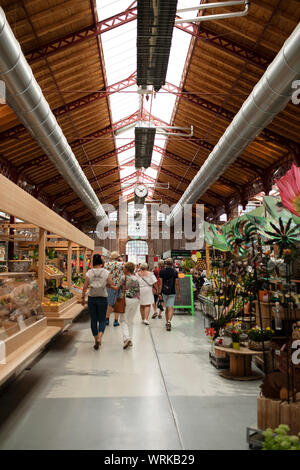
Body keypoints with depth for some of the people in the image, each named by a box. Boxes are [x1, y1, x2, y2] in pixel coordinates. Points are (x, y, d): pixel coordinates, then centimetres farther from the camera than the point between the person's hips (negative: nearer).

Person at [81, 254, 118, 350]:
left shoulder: (89, 273, -5)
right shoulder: (106, 273, -7)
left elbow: (85, 287, -5)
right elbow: (113, 286, -5)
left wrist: (83, 298, 6)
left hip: (91, 298, 1)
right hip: (102, 299, -1)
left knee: (93, 320, 13)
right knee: (102, 320, 11)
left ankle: (96, 341, 18)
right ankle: (99, 337, -12)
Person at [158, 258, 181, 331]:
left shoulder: (162, 271, -1)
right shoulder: (175, 272, -3)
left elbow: (160, 283, -4)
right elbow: (177, 284, -3)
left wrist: (159, 293, -1)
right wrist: (178, 294, 3)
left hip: (164, 292, 2)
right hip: (172, 292, -2)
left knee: (167, 308, 15)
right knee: (171, 308, -6)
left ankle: (167, 322, 22)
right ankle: (169, 321, -25)